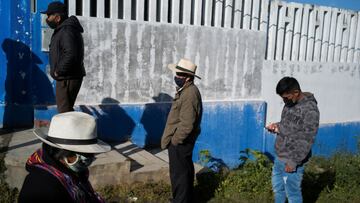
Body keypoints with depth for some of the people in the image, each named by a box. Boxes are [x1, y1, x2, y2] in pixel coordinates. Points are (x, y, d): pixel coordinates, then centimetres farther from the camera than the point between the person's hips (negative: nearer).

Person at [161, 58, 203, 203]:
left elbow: (186, 125, -27)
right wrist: (174, 138, 15)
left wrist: (174, 141, -16)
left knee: (179, 174, 1)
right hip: (183, 140, 10)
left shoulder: (189, 95, -24)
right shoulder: (187, 90, 8)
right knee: (185, 170, 22)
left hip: (180, 142, -10)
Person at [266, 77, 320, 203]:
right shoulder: (289, 103, 4)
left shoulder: (310, 110, -22)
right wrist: (277, 127, -3)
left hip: (292, 161, -8)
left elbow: (306, 140, -22)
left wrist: (294, 162, -21)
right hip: (279, 157, 8)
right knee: (277, 188, 23)